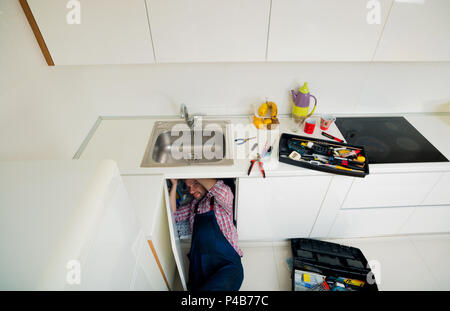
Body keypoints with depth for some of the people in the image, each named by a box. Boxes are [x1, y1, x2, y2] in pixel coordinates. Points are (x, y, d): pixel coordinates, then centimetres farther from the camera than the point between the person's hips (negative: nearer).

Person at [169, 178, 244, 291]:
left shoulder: (219, 199, 0)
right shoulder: (193, 205, 18)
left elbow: (223, 191, -23)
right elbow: (173, 215, 12)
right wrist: (174, 184, 8)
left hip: (227, 264, -5)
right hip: (200, 265, 6)